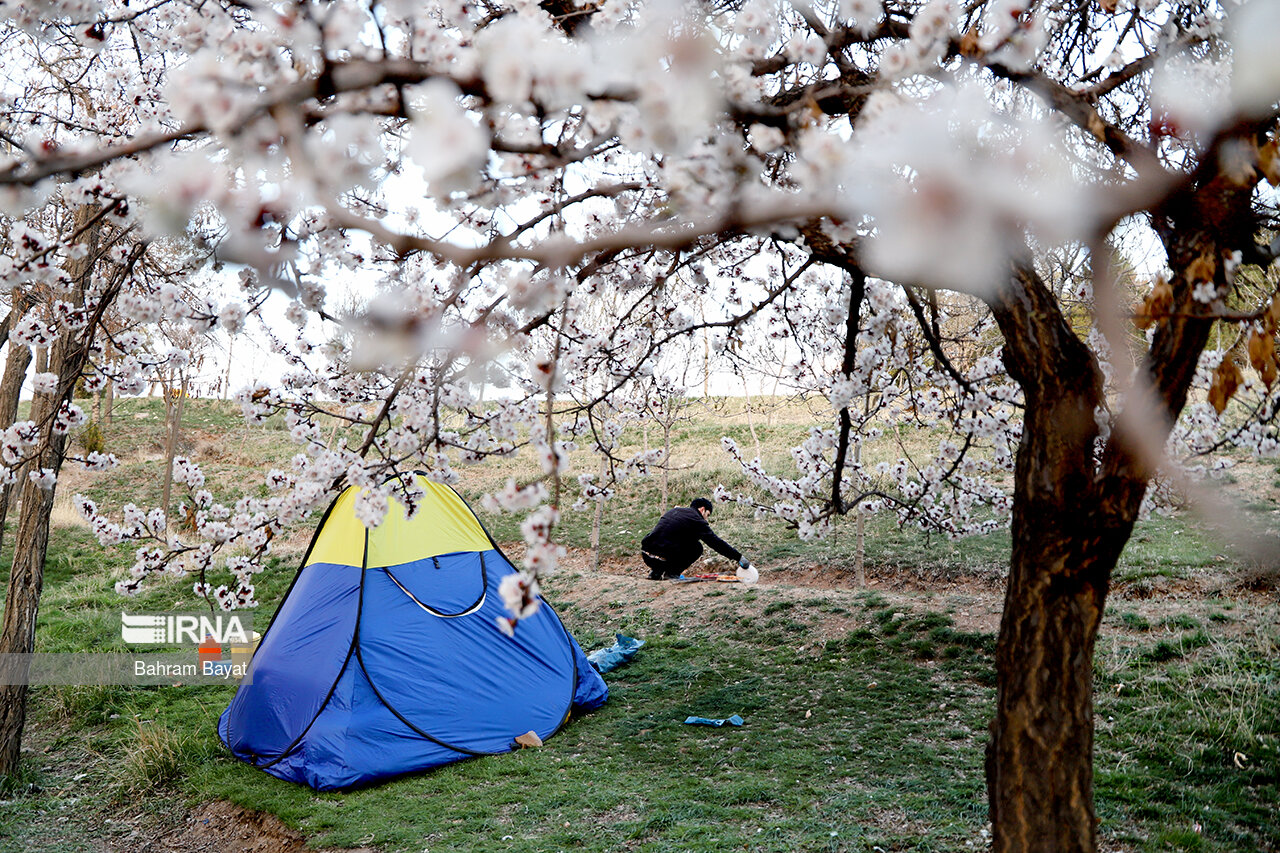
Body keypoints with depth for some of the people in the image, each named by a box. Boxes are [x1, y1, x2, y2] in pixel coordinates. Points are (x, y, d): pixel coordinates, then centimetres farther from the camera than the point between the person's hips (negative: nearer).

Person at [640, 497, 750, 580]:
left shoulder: (673, 511, 23)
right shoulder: (697, 520, 1)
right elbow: (716, 542, 0)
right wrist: (738, 557, 5)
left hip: (645, 555, 7)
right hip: (660, 559, -7)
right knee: (697, 548, 9)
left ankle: (656, 572, 18)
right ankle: (672, 573, 1)